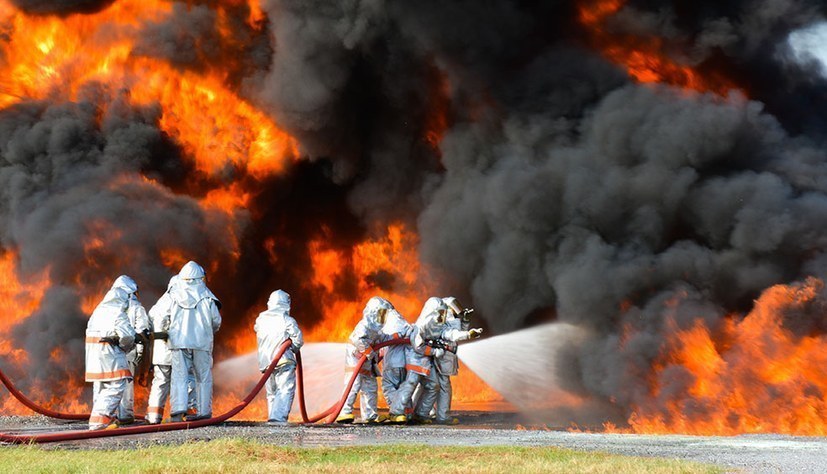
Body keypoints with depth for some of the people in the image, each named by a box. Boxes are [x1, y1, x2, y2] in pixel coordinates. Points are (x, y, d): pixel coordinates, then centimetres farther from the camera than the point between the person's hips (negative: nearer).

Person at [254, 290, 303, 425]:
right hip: (283, 361, -6)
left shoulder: (261, 320, 11)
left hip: (265, 362, 6)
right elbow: (298, 340, -8)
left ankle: (272, 417, 17)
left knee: (272, 392, 16)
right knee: (285, 390, -8)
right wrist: (293, 349, 12)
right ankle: (278, 417, -22)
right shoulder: (287, 320, -5)